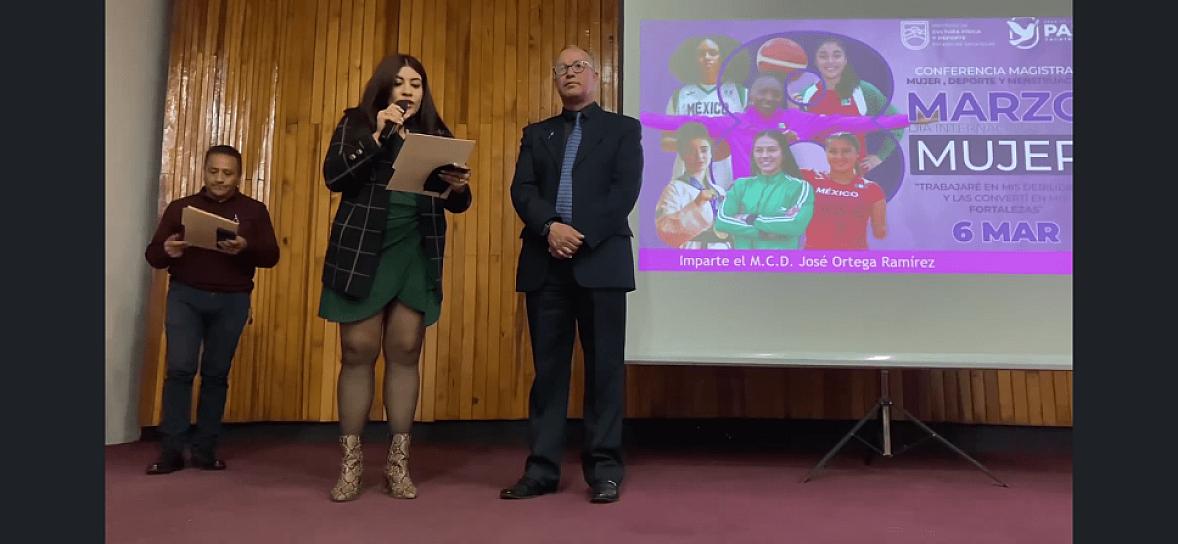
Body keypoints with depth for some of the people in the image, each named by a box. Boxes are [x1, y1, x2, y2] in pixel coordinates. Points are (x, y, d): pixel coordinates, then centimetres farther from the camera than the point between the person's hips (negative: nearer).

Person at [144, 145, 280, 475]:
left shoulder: (254, 211, 6)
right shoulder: (180, 207, 9)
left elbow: (272, 256, -2)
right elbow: (152, 255, 6)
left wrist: (245, 248, -23)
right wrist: (167, 251, -18)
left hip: (232, 302, 0)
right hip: (185, 296, 0)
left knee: (216, 374, 3)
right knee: (179, 369, -9)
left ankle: (205, 450, 10)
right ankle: (172, 451, -1)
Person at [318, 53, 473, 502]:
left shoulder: (435, 134, 11)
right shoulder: (356, 123, 5)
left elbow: (455, 203, 9)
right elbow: (334, 177, -10)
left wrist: (458, 188, -14)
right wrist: (377, 135, -15)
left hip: (416, 257, 2)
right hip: (361, 253, -2)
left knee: (405, 353, 3)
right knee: (357, 353, 1)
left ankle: (398, 462, 11)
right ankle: (350, 462, 11)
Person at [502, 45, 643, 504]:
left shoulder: (623, 129, 11)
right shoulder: (536, 133, 19)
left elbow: (626, 190, -3)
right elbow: (522, 190, 5)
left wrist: (583, 237, -13)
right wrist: (549, 228, -14)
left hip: (601, 260, -2)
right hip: (545, 262, 3)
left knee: (604, 366, 0)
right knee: (548, 367, 5)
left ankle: (604, 469, 9)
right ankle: (542, 468, 11)